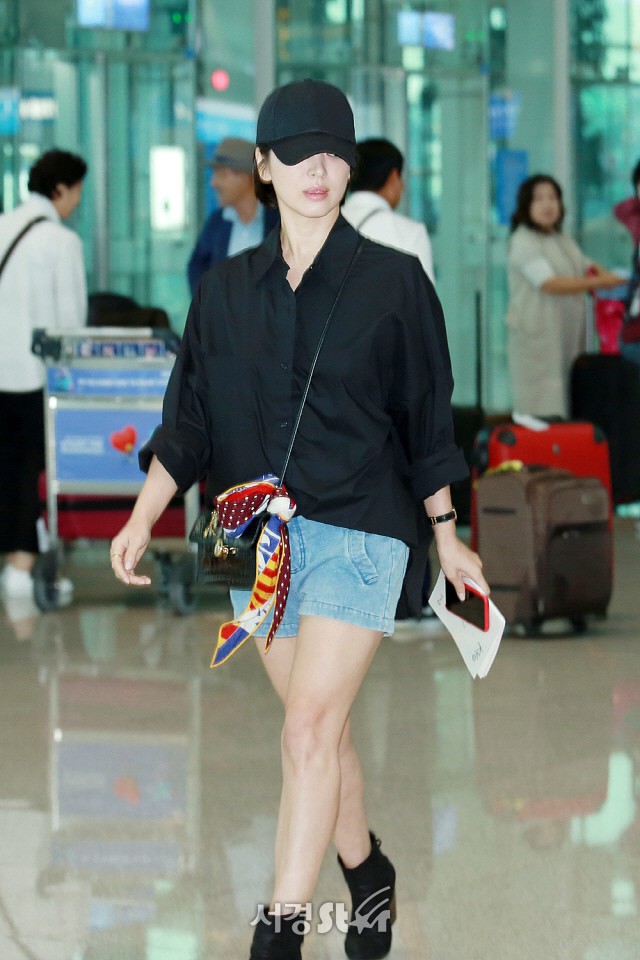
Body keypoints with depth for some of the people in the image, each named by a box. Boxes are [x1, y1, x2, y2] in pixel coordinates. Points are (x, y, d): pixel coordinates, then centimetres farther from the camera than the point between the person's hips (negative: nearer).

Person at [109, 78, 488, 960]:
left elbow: (427, 418, 5)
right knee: (322, 729, 13)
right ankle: (367, 874, 34)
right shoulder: (228, 290, 7)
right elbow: (189, 420, 8)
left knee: (311, 731, -13)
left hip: (358, 531, -4)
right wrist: (143, 518, -4)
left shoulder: (393, 281, -1)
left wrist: (448, 537, 8)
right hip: (259, 535, 4)